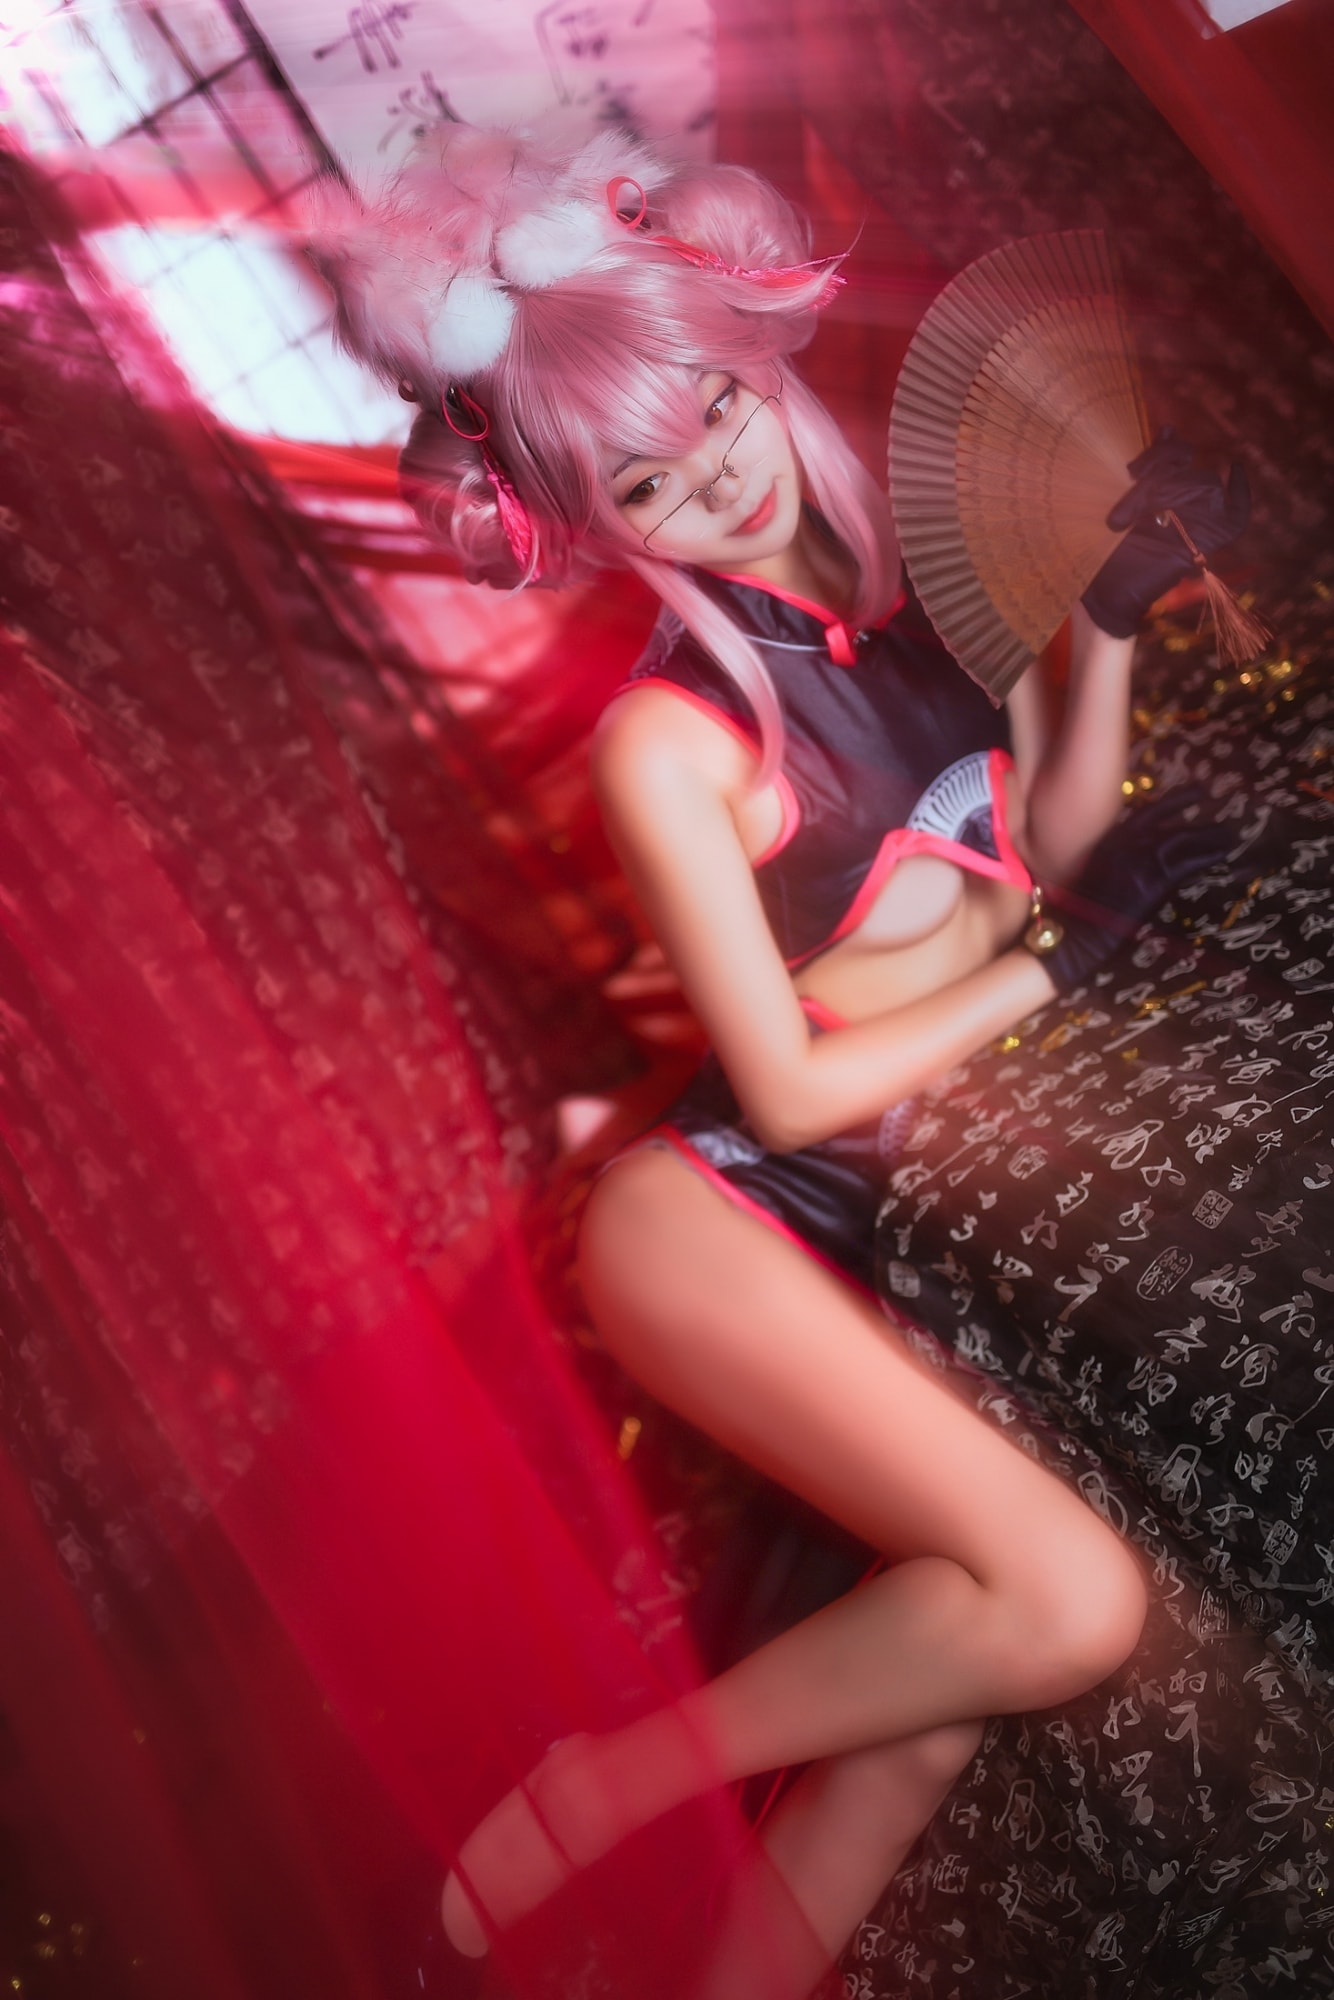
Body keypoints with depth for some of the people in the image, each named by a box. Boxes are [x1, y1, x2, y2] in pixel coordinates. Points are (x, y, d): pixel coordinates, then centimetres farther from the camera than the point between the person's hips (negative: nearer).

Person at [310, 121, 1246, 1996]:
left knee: (939, 1697, -8)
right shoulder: (668, 737, -12)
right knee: (1068, 1598, -20)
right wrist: (1050, 959, -5)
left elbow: (1054, 841, 12)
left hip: (874, 1241, 6)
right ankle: (586, 1802, -3)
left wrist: (1107, 622, 1)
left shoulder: (911, 584, 7)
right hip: (715, 1217, -6)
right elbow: (793, 1086, -13)